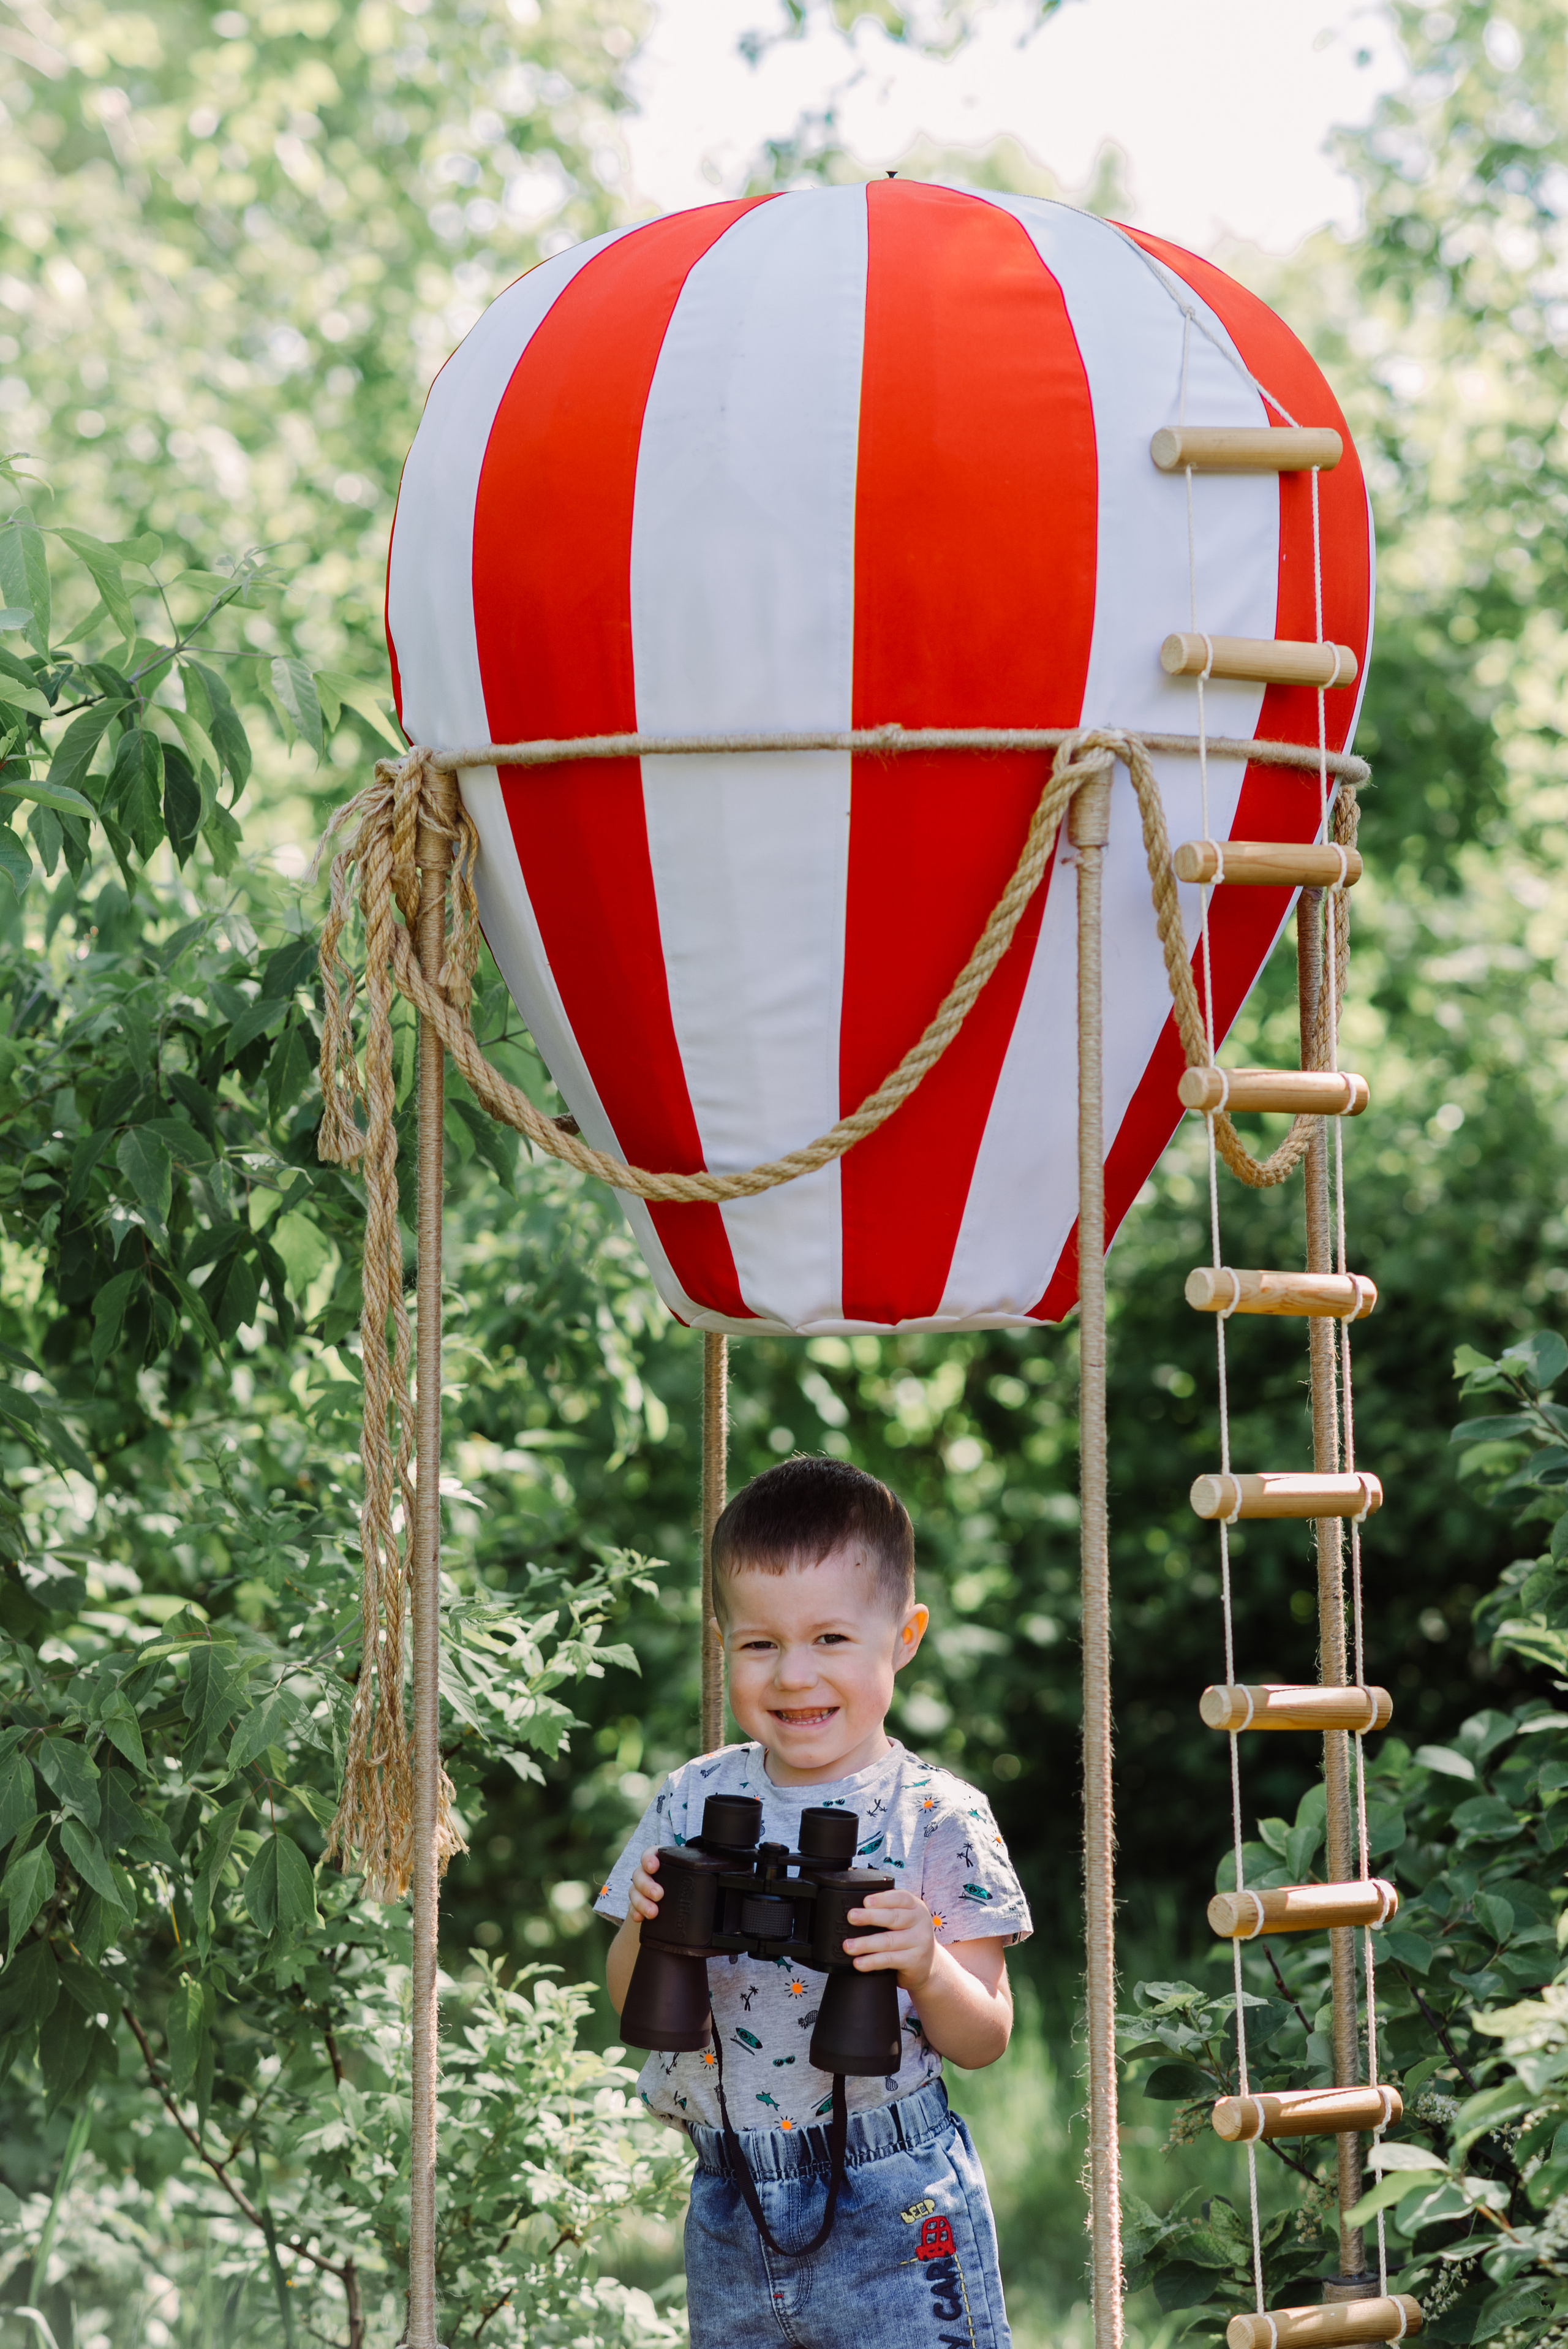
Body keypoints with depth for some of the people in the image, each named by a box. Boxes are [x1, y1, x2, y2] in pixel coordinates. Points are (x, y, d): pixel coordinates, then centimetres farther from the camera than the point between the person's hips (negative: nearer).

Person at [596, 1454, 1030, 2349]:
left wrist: (926, 1969, -25)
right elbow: (634, 2008, 8)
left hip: (892, 2210, -4)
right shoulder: (693, 1800, 4)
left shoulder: (938, 1818, -7)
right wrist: (646, 1928, -12)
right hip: (730, 2205, 4)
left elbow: (985, 2041, -5)